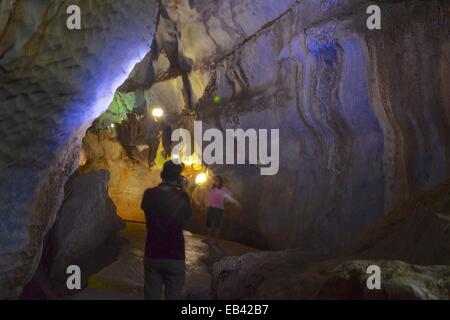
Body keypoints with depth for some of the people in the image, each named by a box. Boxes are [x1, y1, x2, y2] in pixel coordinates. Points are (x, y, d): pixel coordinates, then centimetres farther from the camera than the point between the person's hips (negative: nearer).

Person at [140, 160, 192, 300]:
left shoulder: (149, 194, -6)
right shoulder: (182, 197, -9)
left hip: (152, 255, 2)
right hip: (175, 257, -2)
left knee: (151, 296, 9)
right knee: (174, 296, 6)